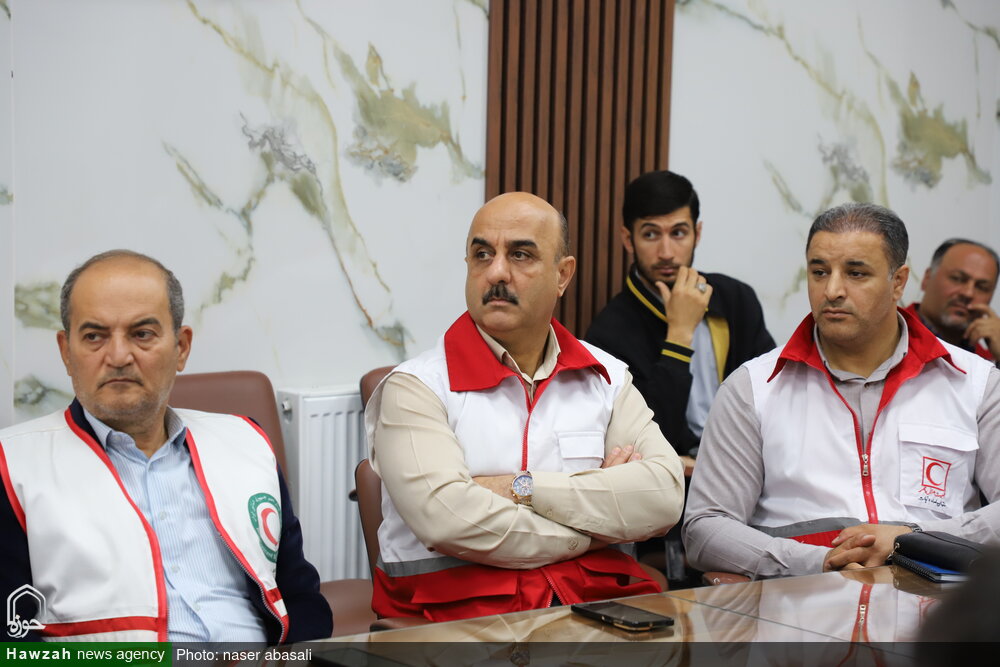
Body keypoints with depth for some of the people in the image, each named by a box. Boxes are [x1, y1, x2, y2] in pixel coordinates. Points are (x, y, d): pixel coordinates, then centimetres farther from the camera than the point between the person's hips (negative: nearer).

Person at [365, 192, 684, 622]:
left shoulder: (605, 377, 14)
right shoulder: (415, 387, 0)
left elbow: (665, 494, -2)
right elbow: (448, 519, -16)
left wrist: (524, 489, -11)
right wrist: (595, 528, -4)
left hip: (591, 597, 4)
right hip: (458, 602, -4)